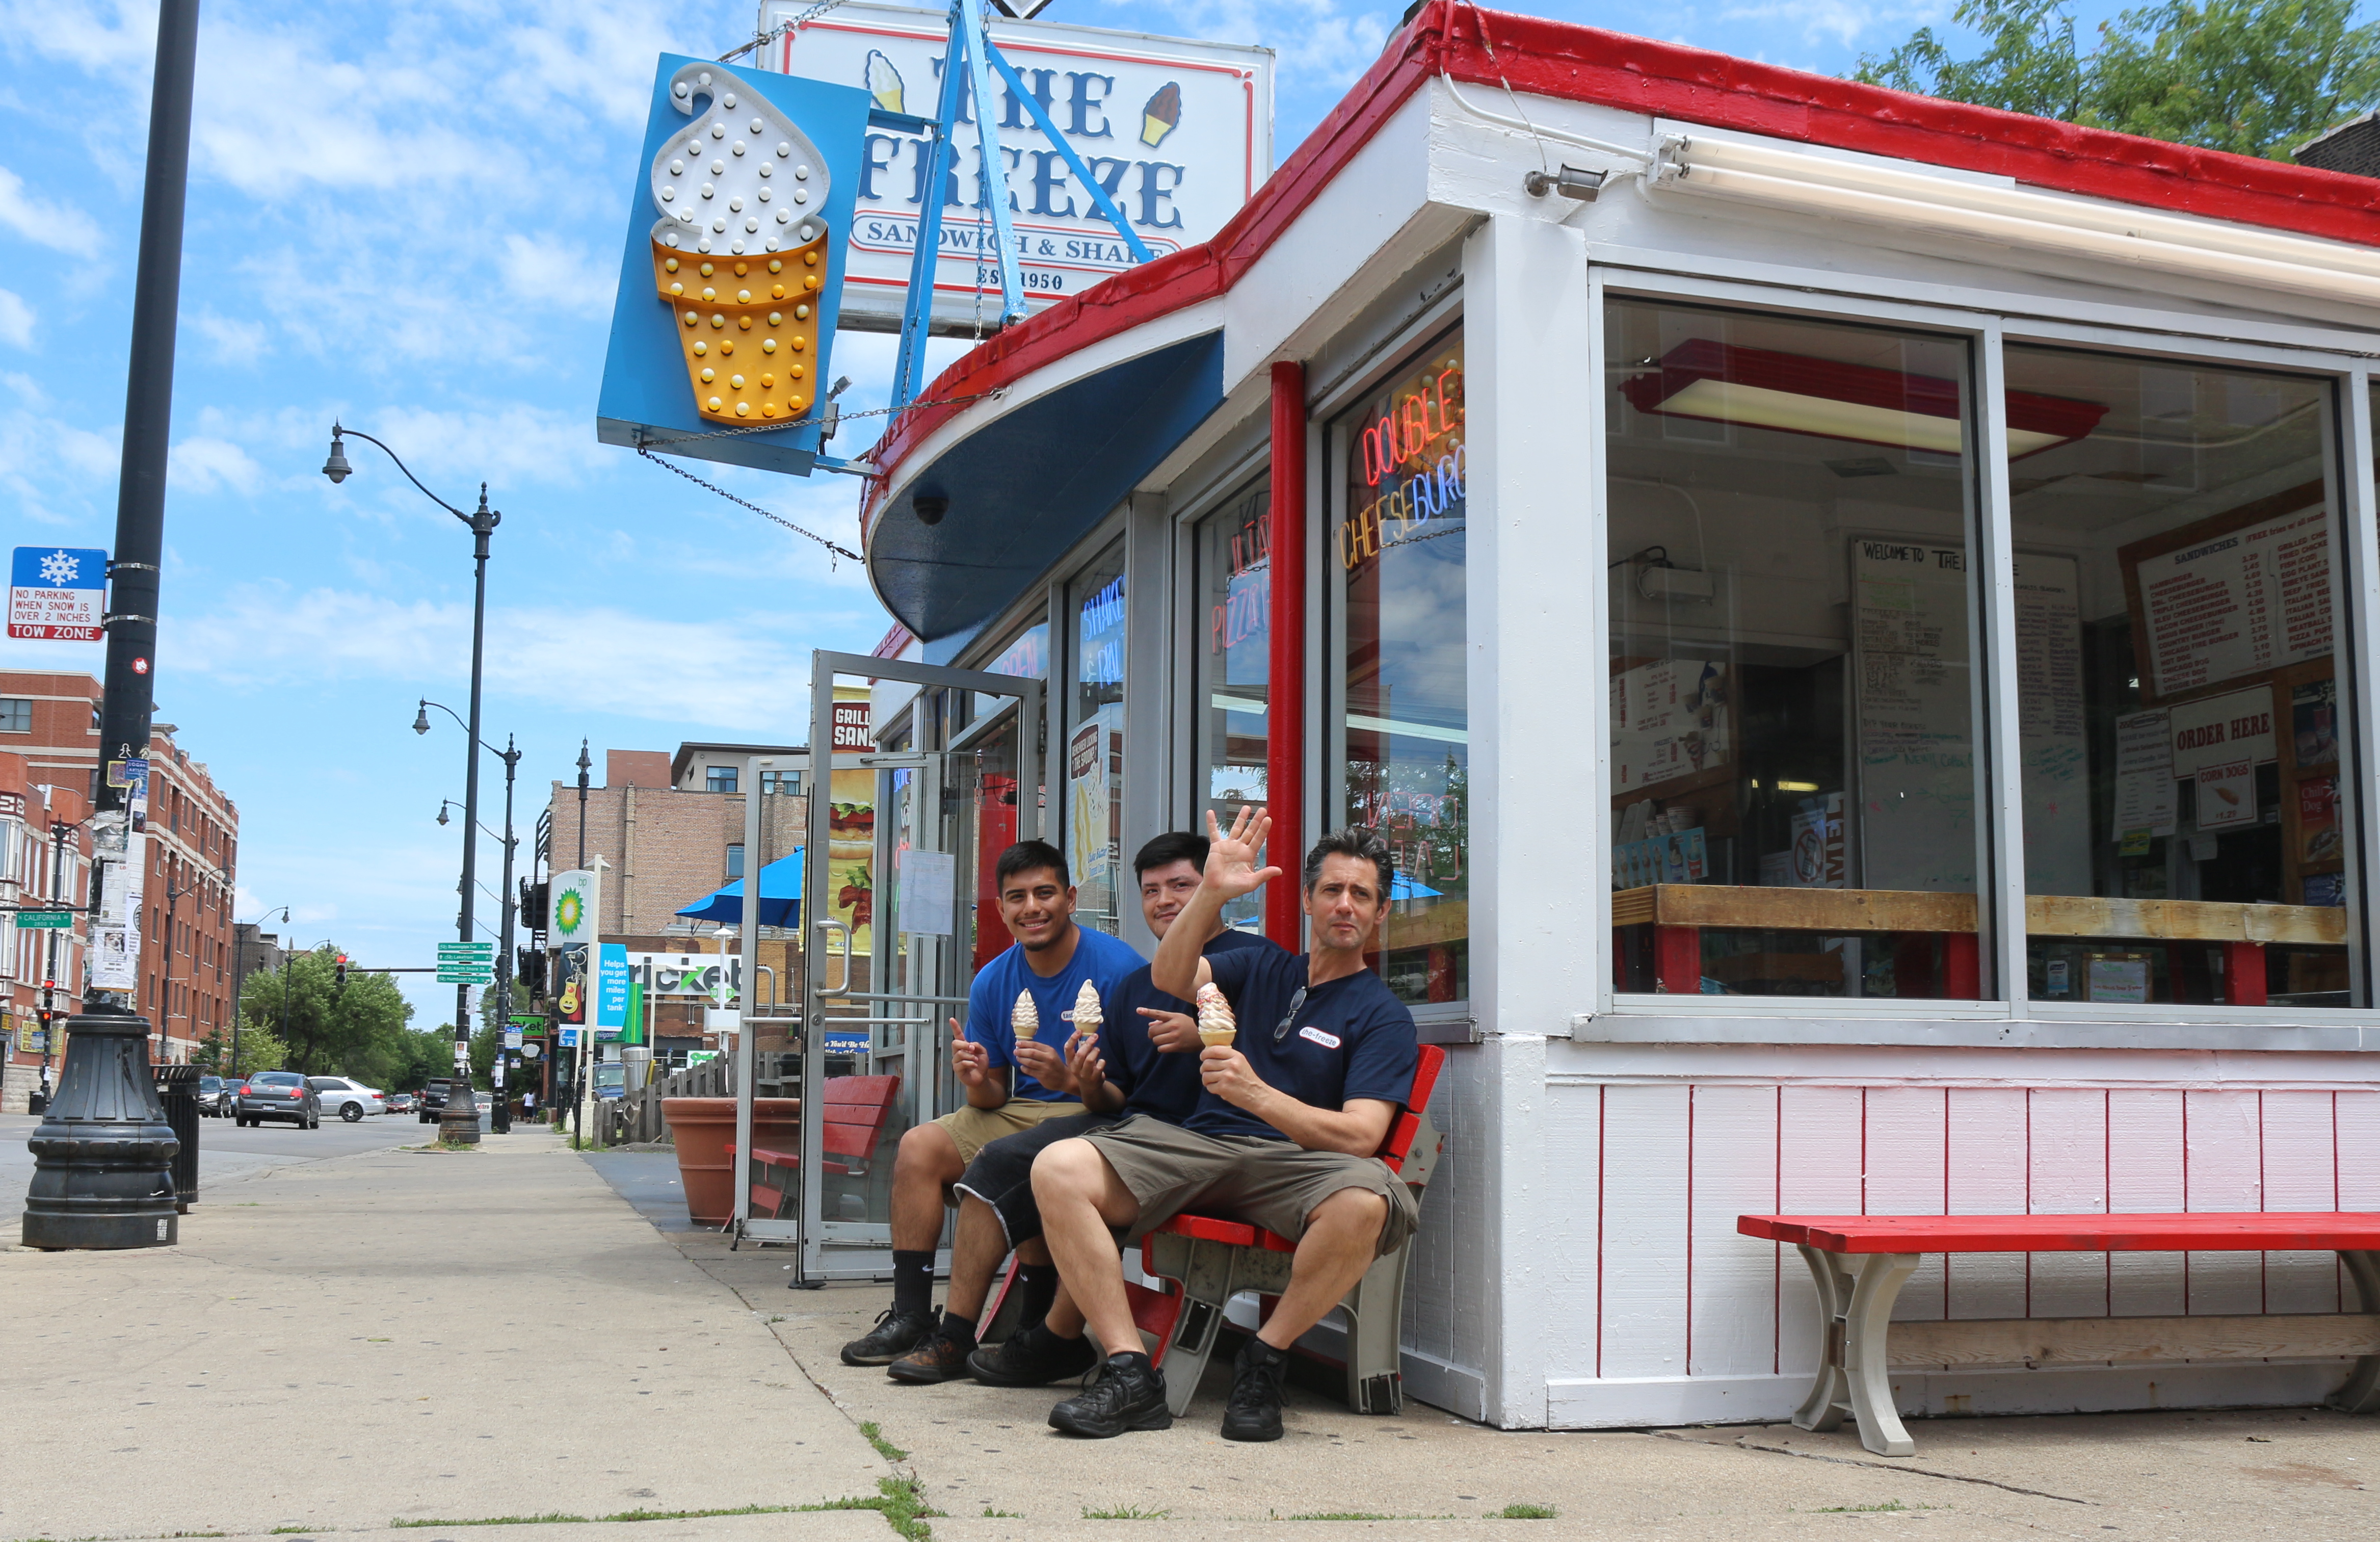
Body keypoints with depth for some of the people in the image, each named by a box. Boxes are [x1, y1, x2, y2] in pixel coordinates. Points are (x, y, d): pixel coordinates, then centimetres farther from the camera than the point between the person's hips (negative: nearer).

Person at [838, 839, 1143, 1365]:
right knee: (919, 1148, -10)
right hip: (1021, 1114, 7)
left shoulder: (1116, 968, -14)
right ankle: (910, 1315, -5)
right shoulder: (993, 981, 5)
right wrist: (977, 1083, -14)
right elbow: (995, 1098, 10)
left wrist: (1069, 1080, -32)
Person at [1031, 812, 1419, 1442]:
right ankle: (1131, 1375, -23)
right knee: (1058, 1168, -22)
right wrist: (1211, 894, -13)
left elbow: (1360, 1136, -8)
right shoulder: (1262, 970, 21)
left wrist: (1257, 1094, -22)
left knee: (1363, 1201, -38)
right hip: (1198, 1144, 3)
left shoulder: (1383, 1016, 8)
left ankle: (1264, 1362, -15)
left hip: (1294, 1163, -3)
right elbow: (1170, 979, 1)